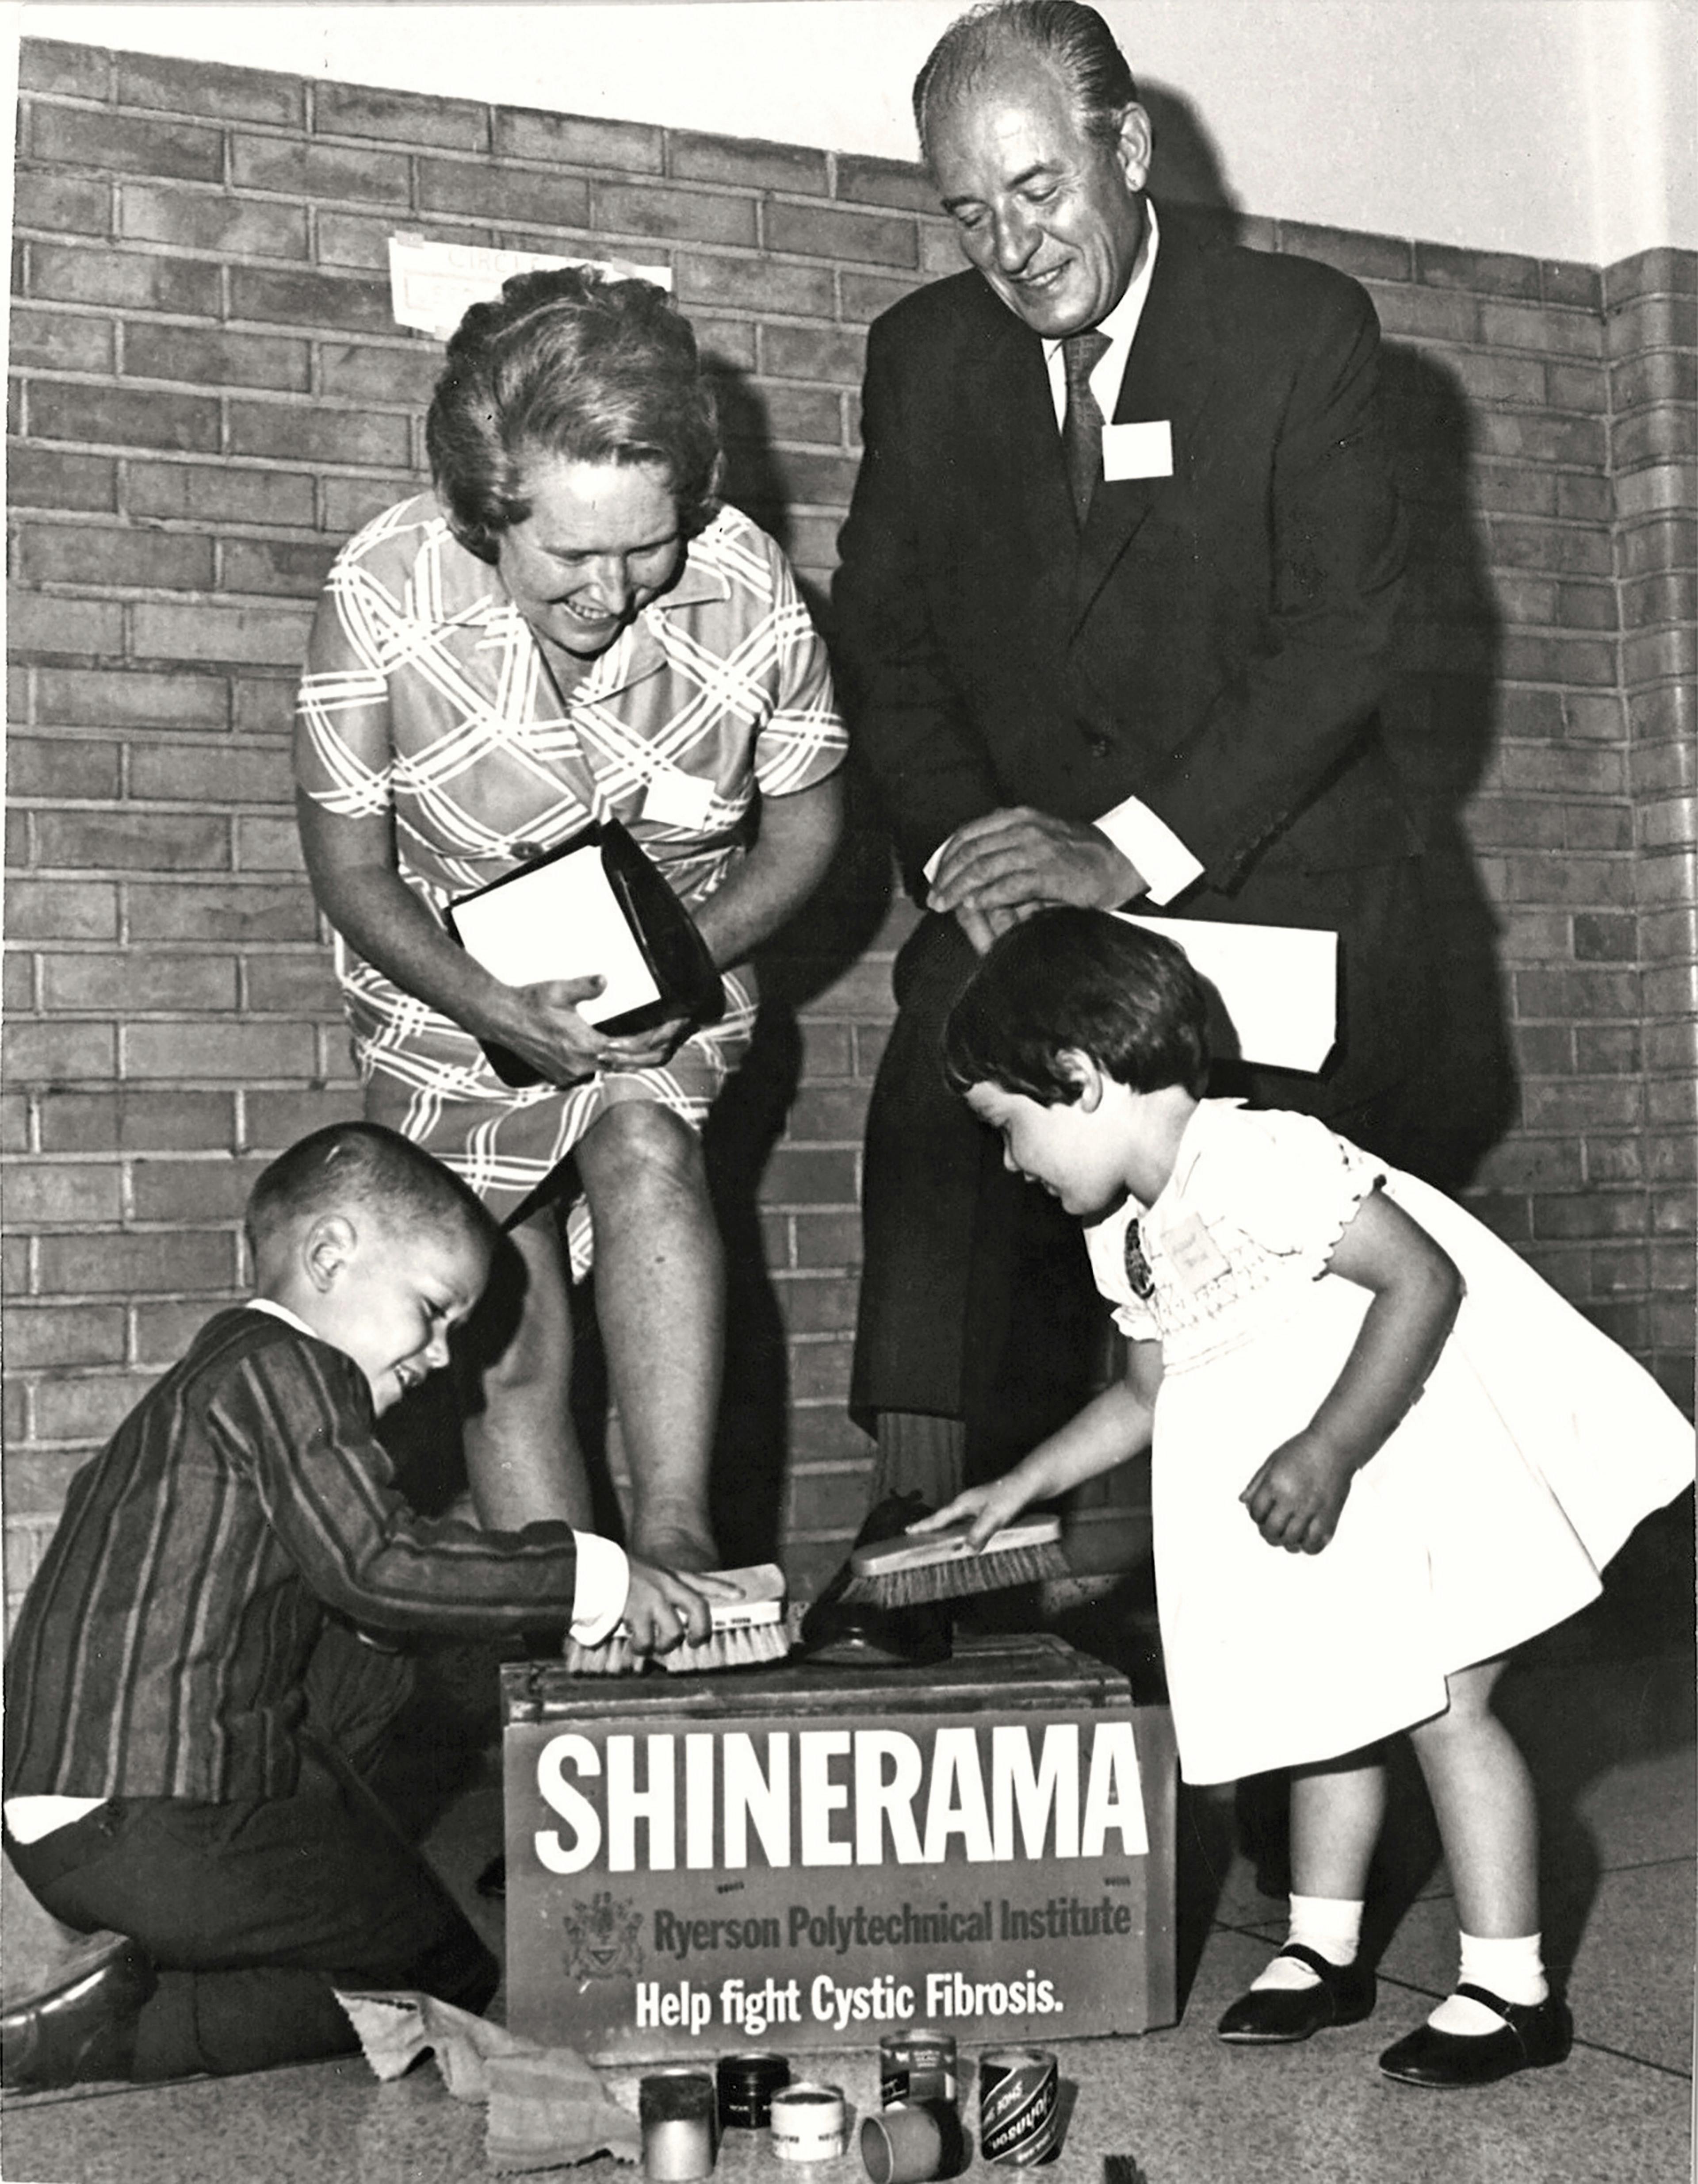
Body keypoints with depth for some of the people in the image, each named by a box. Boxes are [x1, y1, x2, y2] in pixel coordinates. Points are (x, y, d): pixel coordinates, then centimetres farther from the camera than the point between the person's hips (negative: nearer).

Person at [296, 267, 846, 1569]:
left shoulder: (749, 594, -22)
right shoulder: (385, 592, -25)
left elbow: (804, 829, -6)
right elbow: (348, 864, -13)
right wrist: (496, 1009, -29)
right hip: (452, 980, 0)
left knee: (647, 1157, -31)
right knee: (509, 1336, -1)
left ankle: (675, 1536, -28)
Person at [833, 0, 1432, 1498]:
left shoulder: (1306, 329, -2)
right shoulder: (920, 355, 9)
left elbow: (1342, 634, -10)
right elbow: (885, 646, 9)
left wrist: (1129, 852, -22)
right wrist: (967, 856, -10)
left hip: (1276, 886, -1)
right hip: (1028, 915, 1)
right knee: (941, 1136, -26)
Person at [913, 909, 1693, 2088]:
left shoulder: (1257, 1158, -26)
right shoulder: (1125, 1234, 5)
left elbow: (1424, 1279, -29)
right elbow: (1150, 1392, 17)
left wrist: (1328, 1453, -32)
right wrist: (1021, 1488, 13)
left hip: (1433, 1448, -9)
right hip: (1325, 1503, 9)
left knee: (1442, 1704, -8)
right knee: (1334, 1697, 14)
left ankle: (1512, 1990, 2)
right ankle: (1325, 1949, 26)